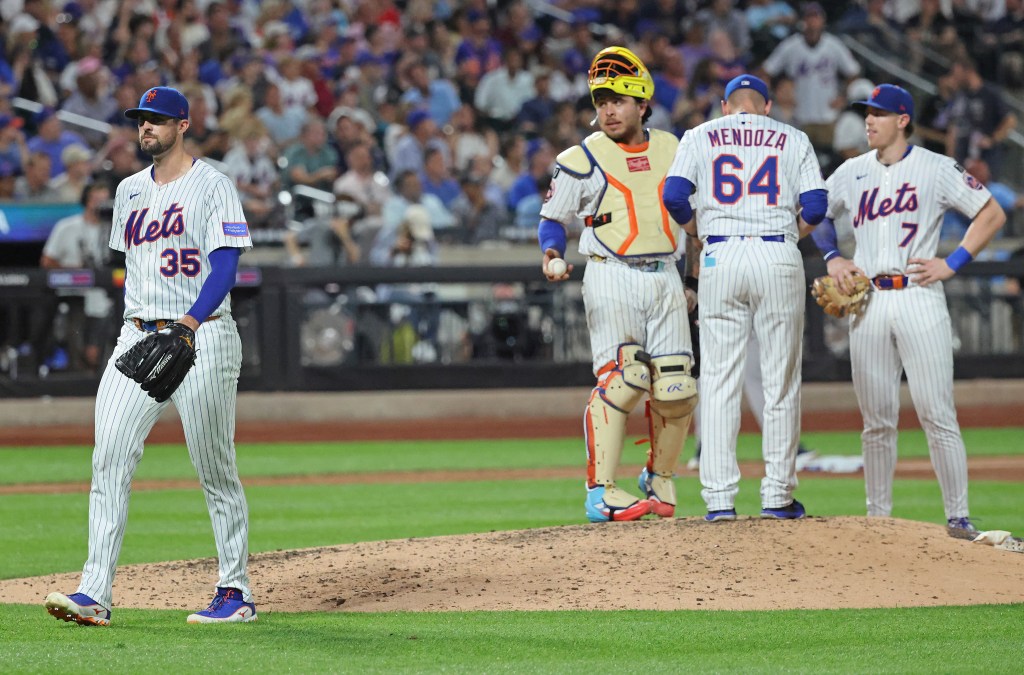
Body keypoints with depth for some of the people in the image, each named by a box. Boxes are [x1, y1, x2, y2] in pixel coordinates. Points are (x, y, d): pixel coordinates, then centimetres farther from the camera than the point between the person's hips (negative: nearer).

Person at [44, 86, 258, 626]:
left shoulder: (211, 186, -4)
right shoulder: (129, 190, 16)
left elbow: (225, 265, -12)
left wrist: (189, 322, -24)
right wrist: (136, 326, 14)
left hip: (202, 336, -6)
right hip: (138, 338, 6)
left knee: (215, 471, -1)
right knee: (109, 460, -7)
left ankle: (236, 592, 10)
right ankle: (95, 594, -11)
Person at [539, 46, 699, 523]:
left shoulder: (672, 150, 13)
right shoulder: (582, 159, 0)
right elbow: (553, 216, 4)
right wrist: (551, 253, -18)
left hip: (665, 277, 5)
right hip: (612, 275, -4)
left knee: (677, 389, 0)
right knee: (622, 375, -19)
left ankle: (659, 479, 23)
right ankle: (601, 492, -20)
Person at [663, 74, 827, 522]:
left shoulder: (700, 136, 11)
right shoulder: (794, 140, 11)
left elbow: (674, 195, -3)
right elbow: (816, 206, 0)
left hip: (721, 258, 0)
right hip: (779, 258, 0)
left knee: (719, 380, 1)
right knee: (781, 380, 5)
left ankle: (719, 497, -3)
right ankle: (777, 495, 5)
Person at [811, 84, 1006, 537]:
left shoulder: (936, 169, 1)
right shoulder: (851, 173, 13)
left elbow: (992, 214, 3)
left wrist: (952, 264, -4)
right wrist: (832, 258, 11)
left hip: (919, 298, -4)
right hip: (868, 303, 4)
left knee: (937, 415, -8)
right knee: (877, 419, 5)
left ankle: (958, 516, -4)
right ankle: (878, 517, 12)